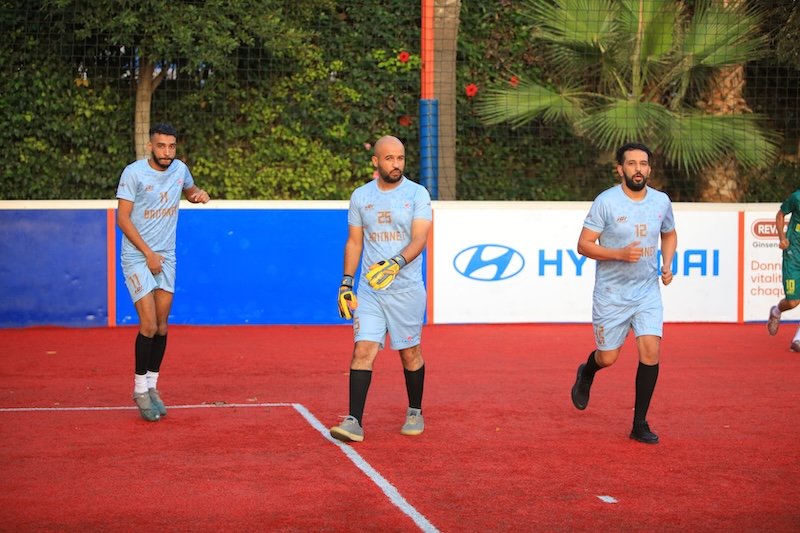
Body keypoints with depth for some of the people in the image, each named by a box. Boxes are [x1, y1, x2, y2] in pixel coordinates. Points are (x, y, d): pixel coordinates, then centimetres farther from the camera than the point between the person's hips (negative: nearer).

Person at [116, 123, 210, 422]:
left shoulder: (179, 169, 4)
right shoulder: (134, 172, -12)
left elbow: (190, 191, 26)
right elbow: (123, 219, -12)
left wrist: (200, 194, 1)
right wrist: (149, 253, -15)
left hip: (166, 259, 5)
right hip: (137, 258, -5)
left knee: (162, 325, 6)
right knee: (149, 325, -11)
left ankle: (152, 386, 19)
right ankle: (140, 389, 3)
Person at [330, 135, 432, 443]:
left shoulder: (417, 194, -2)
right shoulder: (360, 196, 7)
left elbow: (419, 239, -12)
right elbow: (354, 242, 13)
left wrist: (397, 263, -29)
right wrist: (346, 284, 7)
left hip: (407, 290, -2)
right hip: (369, 290, 2)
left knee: (410, 352, 8)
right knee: (363, 350, -10)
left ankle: (415, 413, 28)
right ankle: (354, 422, -12)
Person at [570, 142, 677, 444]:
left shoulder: (661, 201, 1)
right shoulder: (606, 202, -12)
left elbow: (669, 235, 20)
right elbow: (583, 245, -11)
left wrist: (667, 265, 2)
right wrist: (620, 254, -24)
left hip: (648, 292, 3)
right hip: (611, 294, -3)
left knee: (651, 352, -11)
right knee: (608, 358, 6)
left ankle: (640, 424, 1)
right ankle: (586, 375, 44)